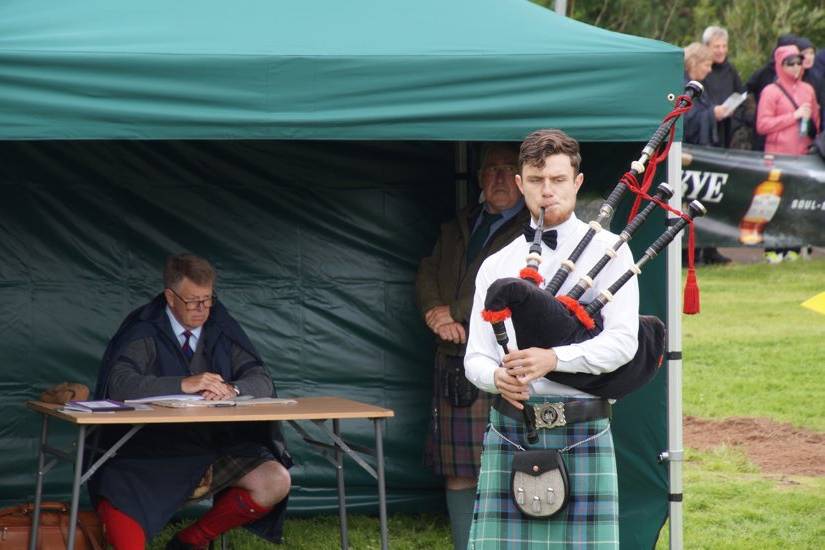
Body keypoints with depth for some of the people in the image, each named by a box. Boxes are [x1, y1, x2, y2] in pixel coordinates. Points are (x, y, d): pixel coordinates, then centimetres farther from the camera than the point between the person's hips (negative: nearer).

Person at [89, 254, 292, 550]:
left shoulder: (222, 328, 9)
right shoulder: (145, 331, -3)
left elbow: (261, 380, 3)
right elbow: (118, 383, -18)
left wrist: (232, 389, -21)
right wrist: (184, 384, -29)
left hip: (219, 445, 5)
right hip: (156, 447, -5)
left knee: (276, 483, -20)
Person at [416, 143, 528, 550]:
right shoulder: (456, 228, 23)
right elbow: (427, 275, 17)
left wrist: (455, 312, -8)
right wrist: (435, 313, -5)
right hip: (455, 363, 6)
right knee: (458, 472, 6)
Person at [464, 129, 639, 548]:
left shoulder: (607, 250, 4)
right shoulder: (497, 265, 13)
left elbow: (622, 341, -7)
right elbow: (475, 356, 10)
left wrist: (554, 359, -20)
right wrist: (498, 377, -13)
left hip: (582, 435, -2)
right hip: (509, 433, 3)